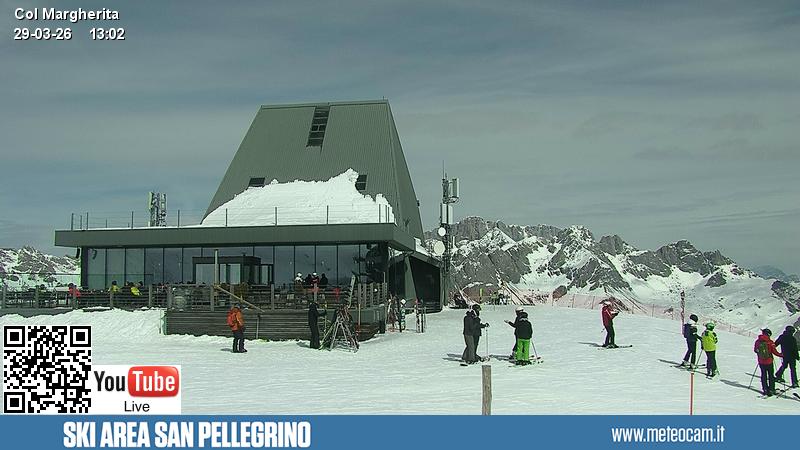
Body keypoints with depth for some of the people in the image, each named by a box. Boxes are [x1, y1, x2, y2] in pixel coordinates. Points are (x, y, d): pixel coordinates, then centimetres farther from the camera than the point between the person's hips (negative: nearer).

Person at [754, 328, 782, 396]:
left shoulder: (757, 341, -3)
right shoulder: (770, 342, -15)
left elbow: (755, 350, 9)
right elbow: (775, 352, -12)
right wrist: (782, 355, 3)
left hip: (761, 362, 3)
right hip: (769, 361, -3)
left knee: (763, 375, 13)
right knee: (771, 375, 9)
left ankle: (765, 389, 14)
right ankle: (771, 390, 10)